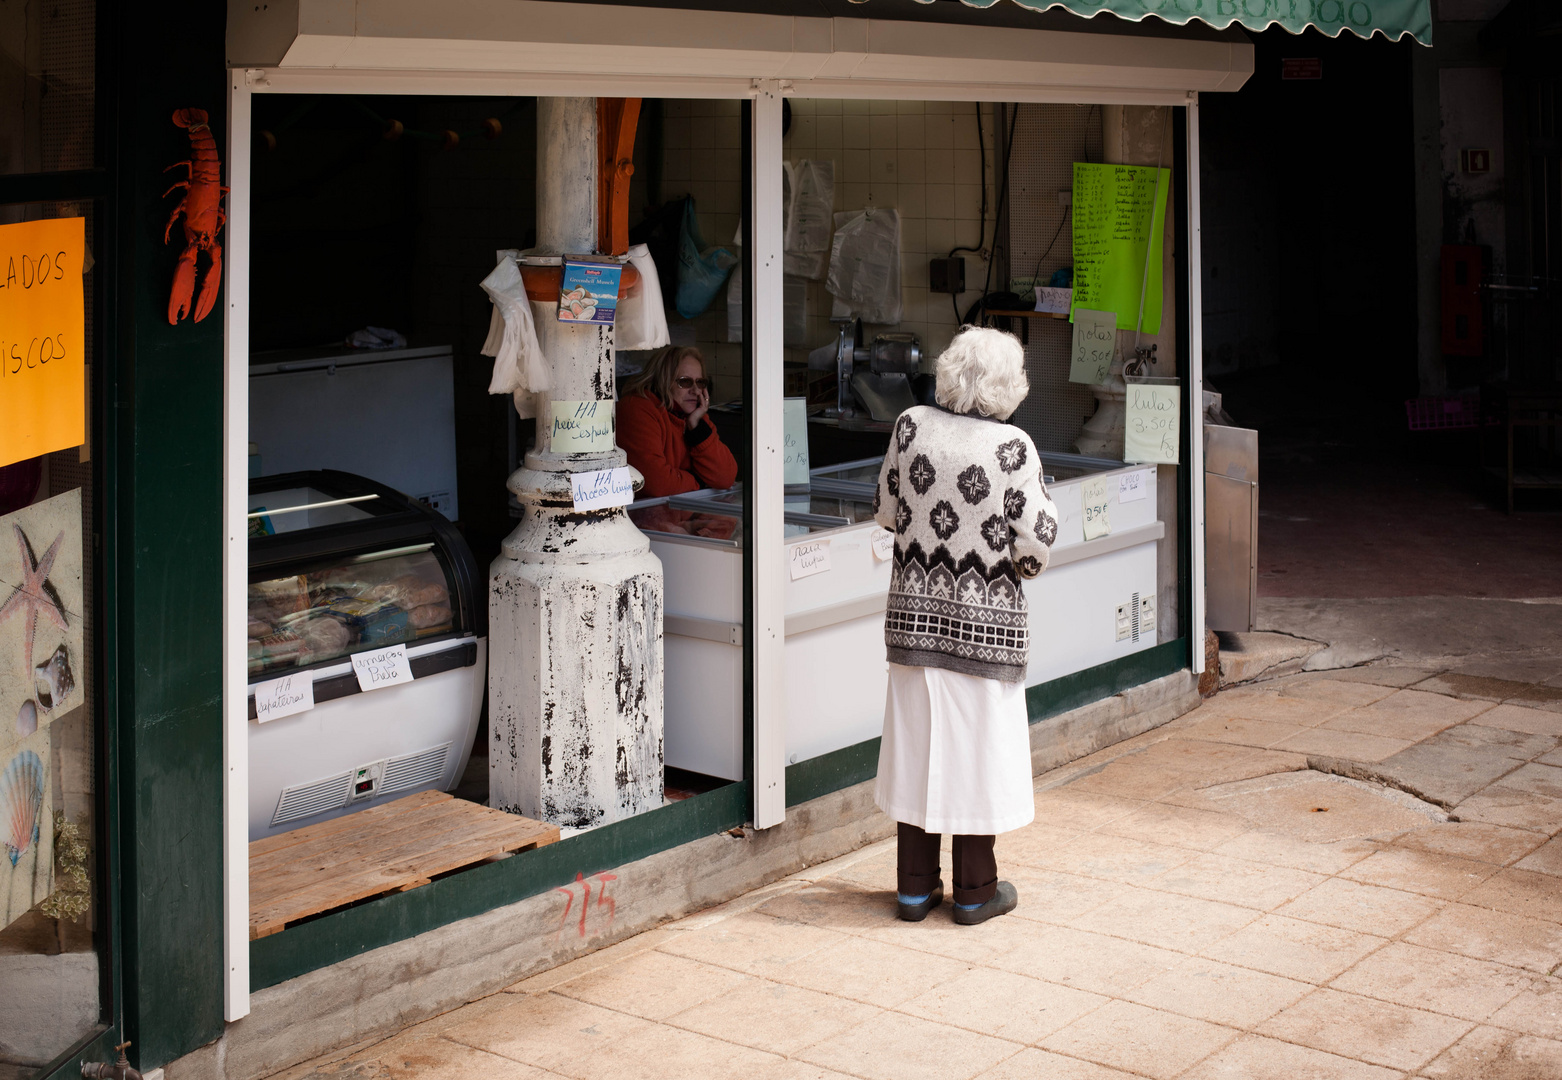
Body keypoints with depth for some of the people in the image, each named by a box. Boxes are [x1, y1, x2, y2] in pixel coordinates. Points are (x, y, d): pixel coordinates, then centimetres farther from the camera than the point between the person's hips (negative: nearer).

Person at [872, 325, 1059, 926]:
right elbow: (1035, 543, -12)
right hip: (985, 617, -3)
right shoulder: (1012, 448, -13)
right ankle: (975, 891, 17)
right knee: (978, 745, 7)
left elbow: (885, 510, 6)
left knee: (917, 742, 11)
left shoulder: (912, 427, -4)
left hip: (914, 612, 3)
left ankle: (915, 886, 19)